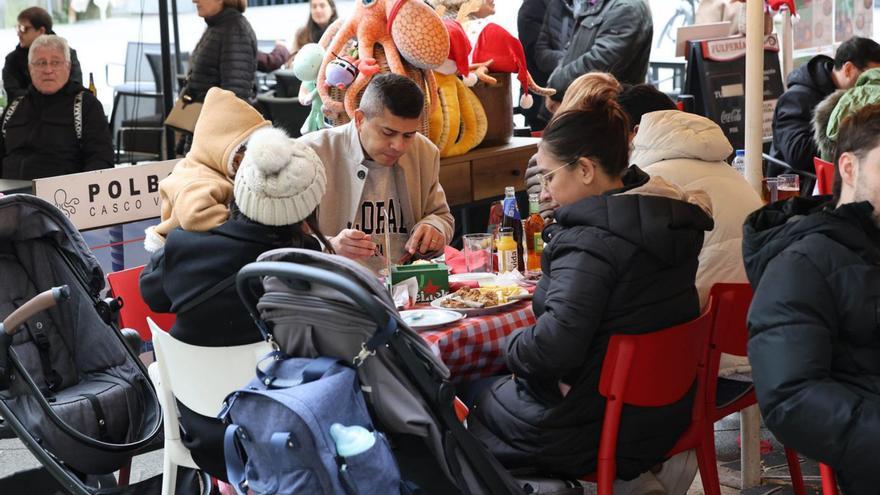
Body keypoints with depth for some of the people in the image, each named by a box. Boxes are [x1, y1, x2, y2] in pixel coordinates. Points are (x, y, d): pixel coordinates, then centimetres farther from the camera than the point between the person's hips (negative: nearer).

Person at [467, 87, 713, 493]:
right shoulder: (675, 222, 1)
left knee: (473, 394, 15)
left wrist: (513, 346, -12)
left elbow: (554, 347, -32)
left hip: (592, 433, -8)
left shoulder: (590, 243, -25)